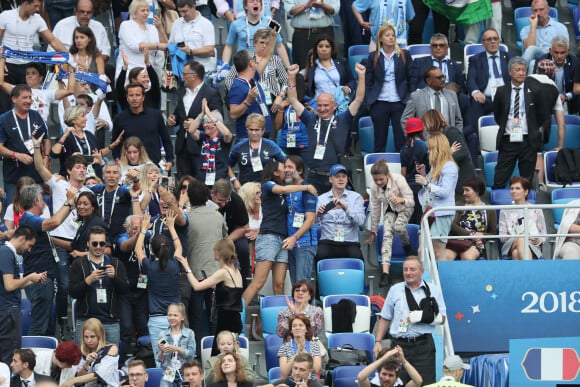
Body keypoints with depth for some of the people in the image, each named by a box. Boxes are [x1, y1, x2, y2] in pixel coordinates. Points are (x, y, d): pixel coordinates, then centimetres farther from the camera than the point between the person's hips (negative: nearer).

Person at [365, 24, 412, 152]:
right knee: (380, 139, 5)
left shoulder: (404, 55, 5)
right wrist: (367, 101, -1)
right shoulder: (373, 57, 5)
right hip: (380, 102, 0)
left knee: (401, 139, -1)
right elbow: (368, 81, 6)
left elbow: (411, 78, 6)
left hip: (400, 102, 0)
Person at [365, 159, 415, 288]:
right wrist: (372, 233, 2)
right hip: (389, 210, 3)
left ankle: (407, 247, 1)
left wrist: (401, 200, -50)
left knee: (398, 225, -35)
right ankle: (385, 273, -35)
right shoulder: (374, 187, -16)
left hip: (405, 208, -3)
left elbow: (411, 201, -26)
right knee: (387, 234, -24)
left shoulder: (398, 179, -29)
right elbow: (375, 210, -4)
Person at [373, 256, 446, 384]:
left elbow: (441, 319, 7)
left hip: (424, 346, -1)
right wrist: (378, 342, 6)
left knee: (425, 383, -7)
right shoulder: (395, 290, 11)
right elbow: (385, 319, 14)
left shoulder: (433, 290, 9)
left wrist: (424, 317, -11)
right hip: (399, 344, 1)